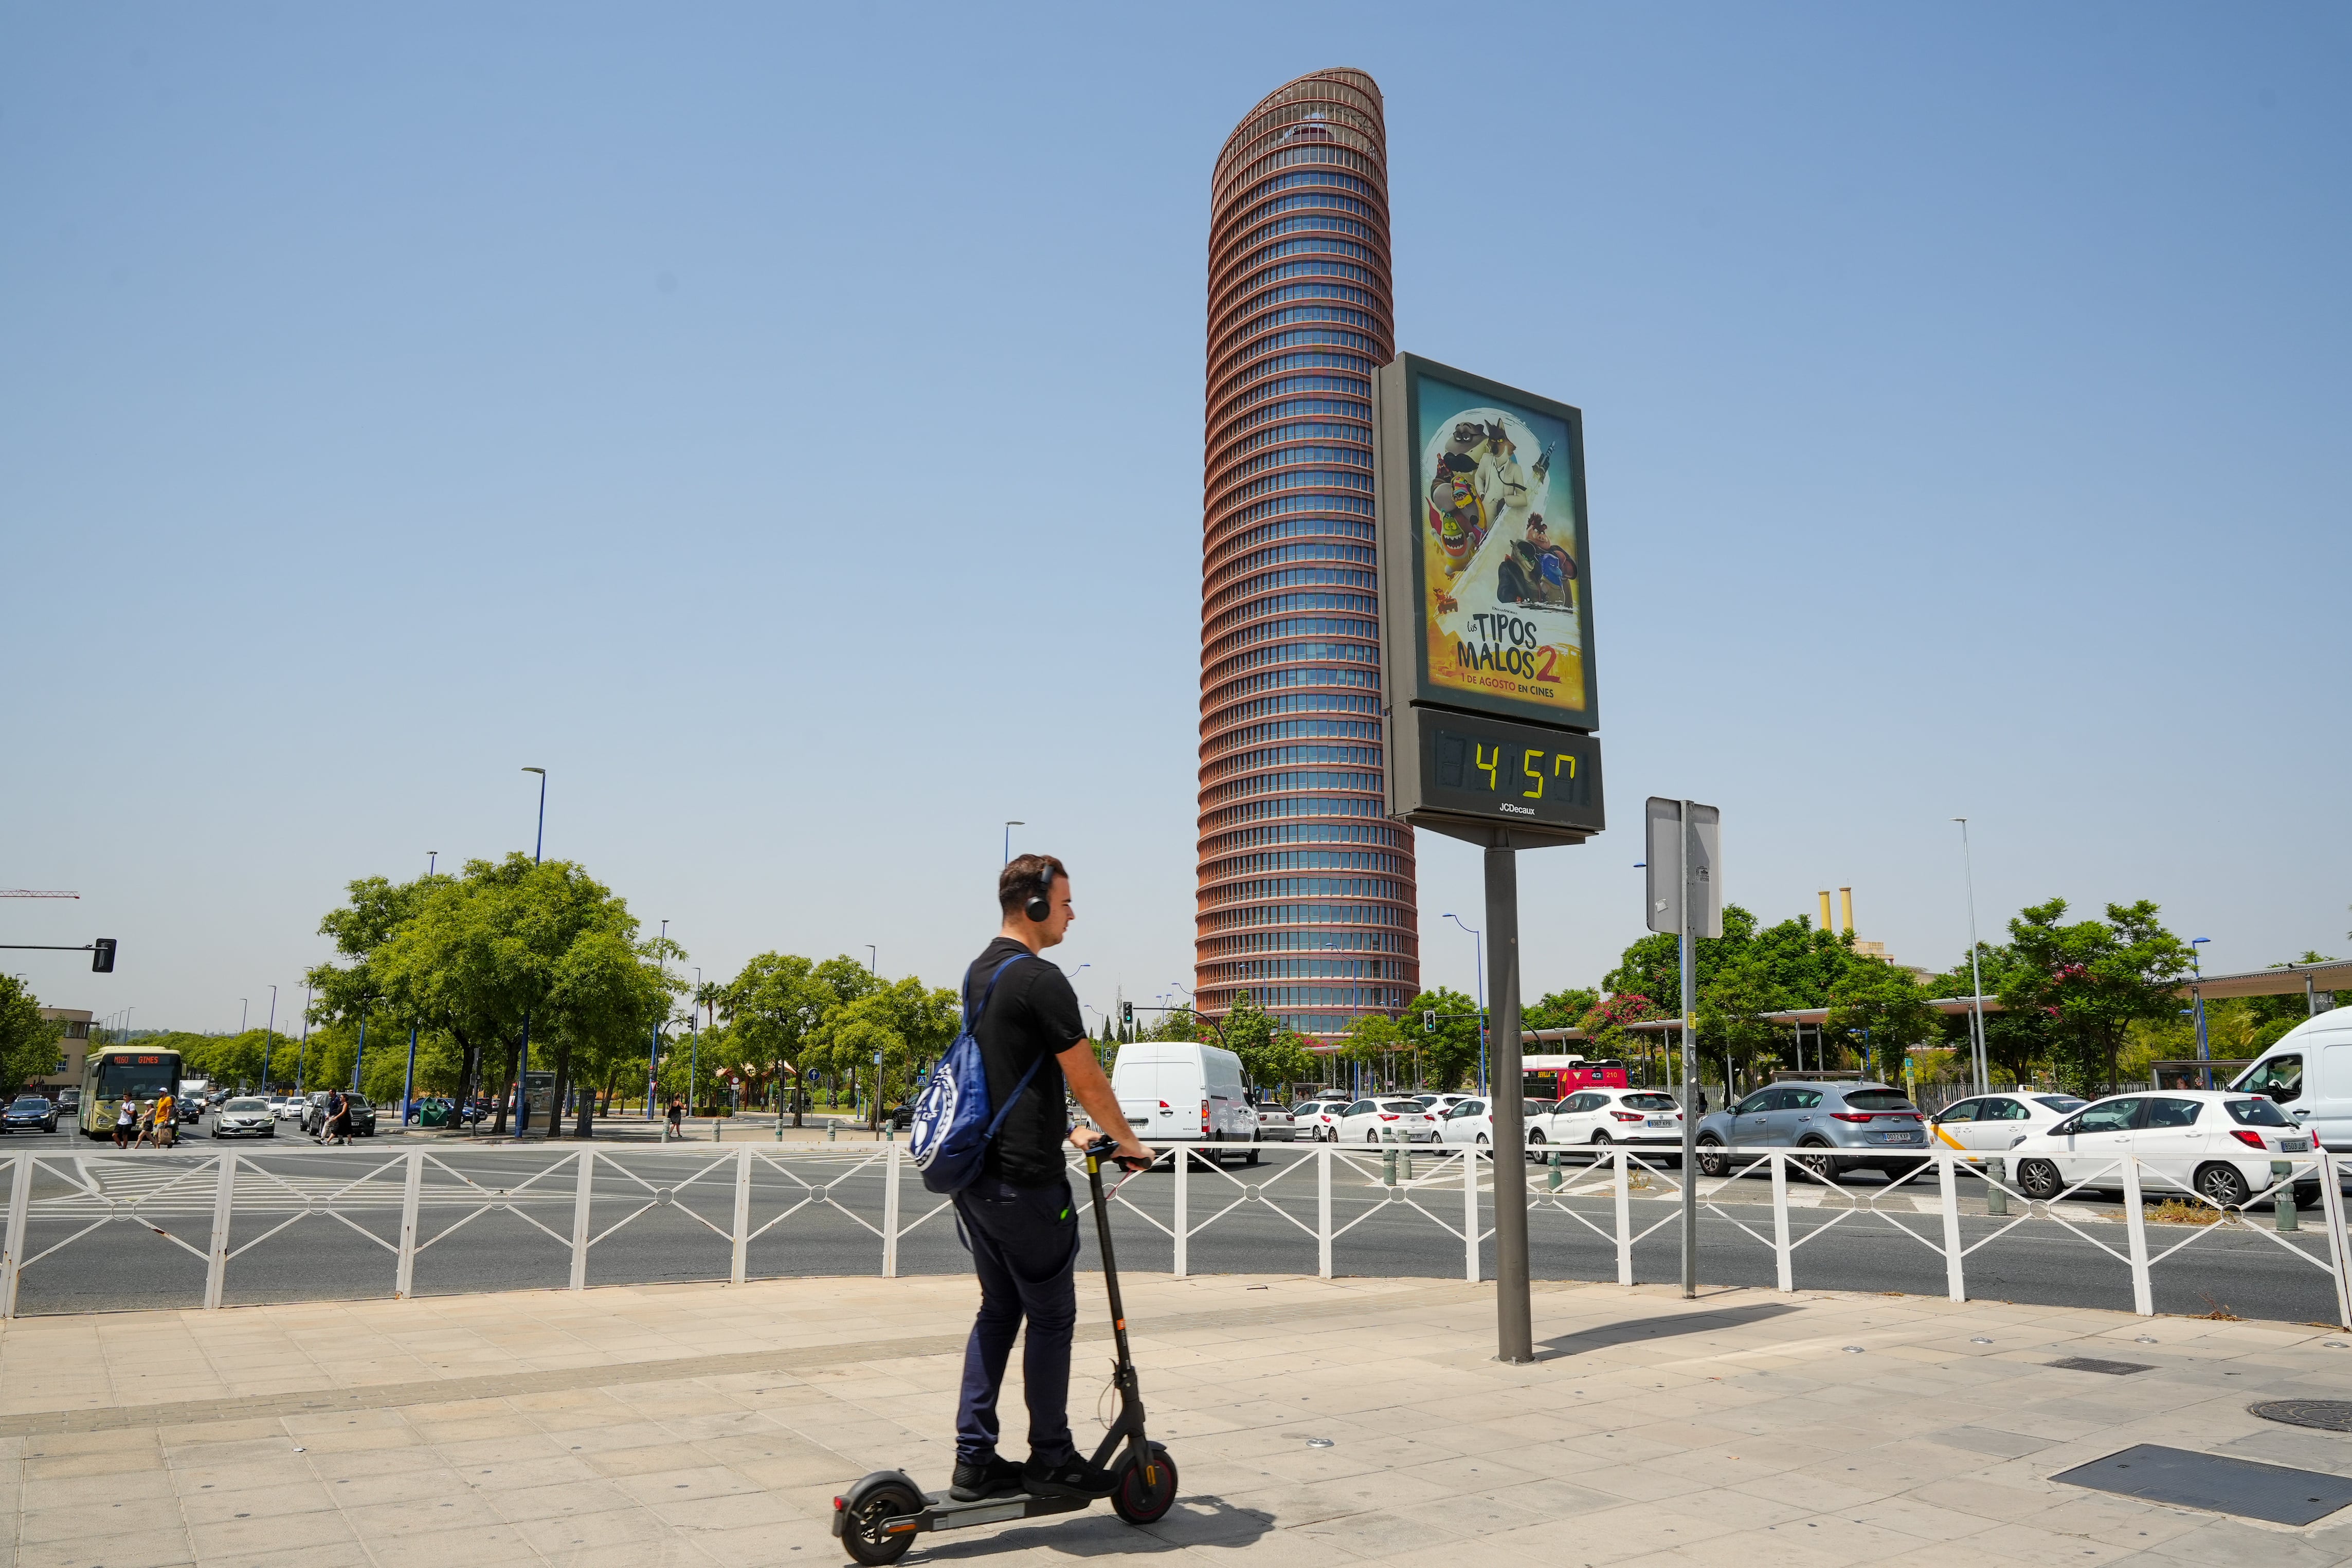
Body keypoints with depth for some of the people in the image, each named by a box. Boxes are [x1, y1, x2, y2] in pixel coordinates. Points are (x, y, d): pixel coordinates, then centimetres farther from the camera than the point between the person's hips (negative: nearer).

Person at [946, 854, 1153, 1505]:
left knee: (997, 1310, 15)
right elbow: (1087, 1080, -11)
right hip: (1024, 1181, -9)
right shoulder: (1040, 980, -16)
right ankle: (1052, 1460, 14)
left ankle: (974, 1461, 18)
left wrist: (1068, 1130, 27)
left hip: (974, 1175, 9)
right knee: (1051, 1317, 4)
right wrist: (1126, 1140, 5)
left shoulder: (979, 975, 13)